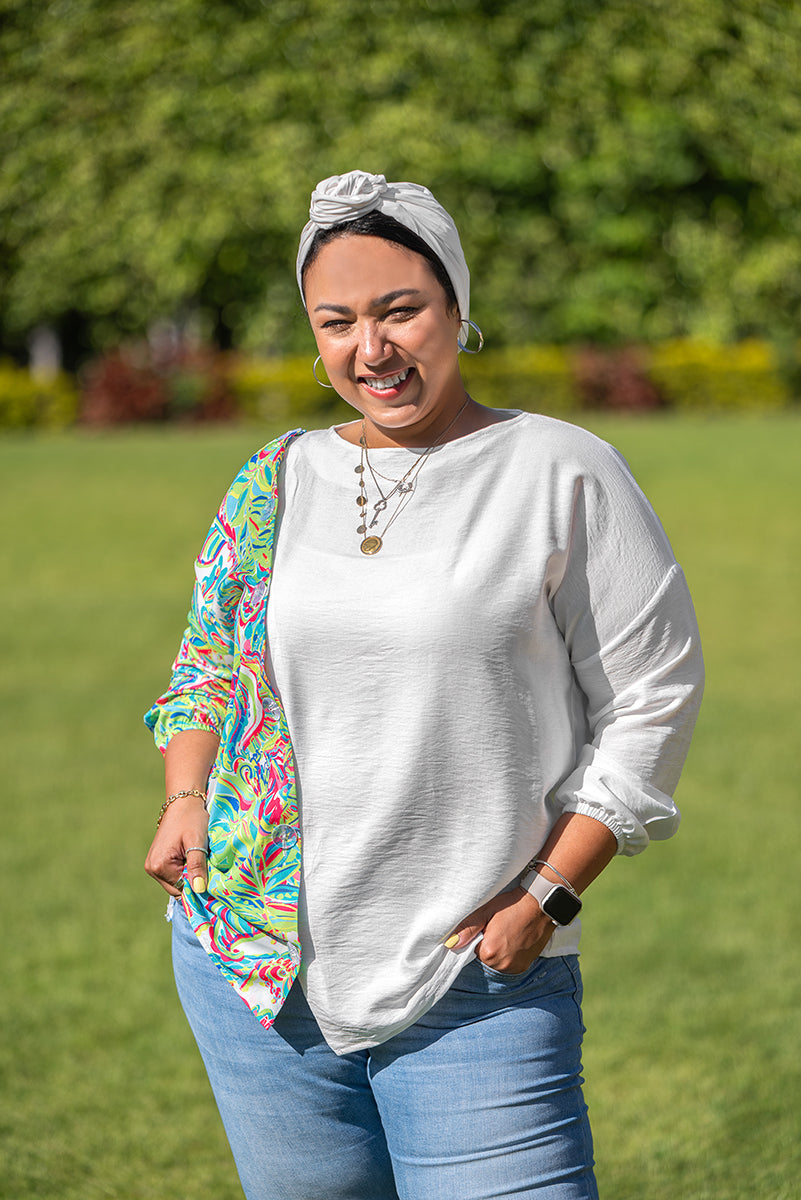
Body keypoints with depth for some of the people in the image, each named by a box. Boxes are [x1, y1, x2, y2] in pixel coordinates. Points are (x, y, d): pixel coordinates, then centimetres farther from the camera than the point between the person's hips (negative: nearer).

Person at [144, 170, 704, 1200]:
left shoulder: (563, 474, -3)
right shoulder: (275, 484, 9)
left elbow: (650, 699, -2)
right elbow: (205, 665, 21)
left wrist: (547, 895, -7)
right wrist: (186, 799, 3)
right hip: (255, 969, 4)